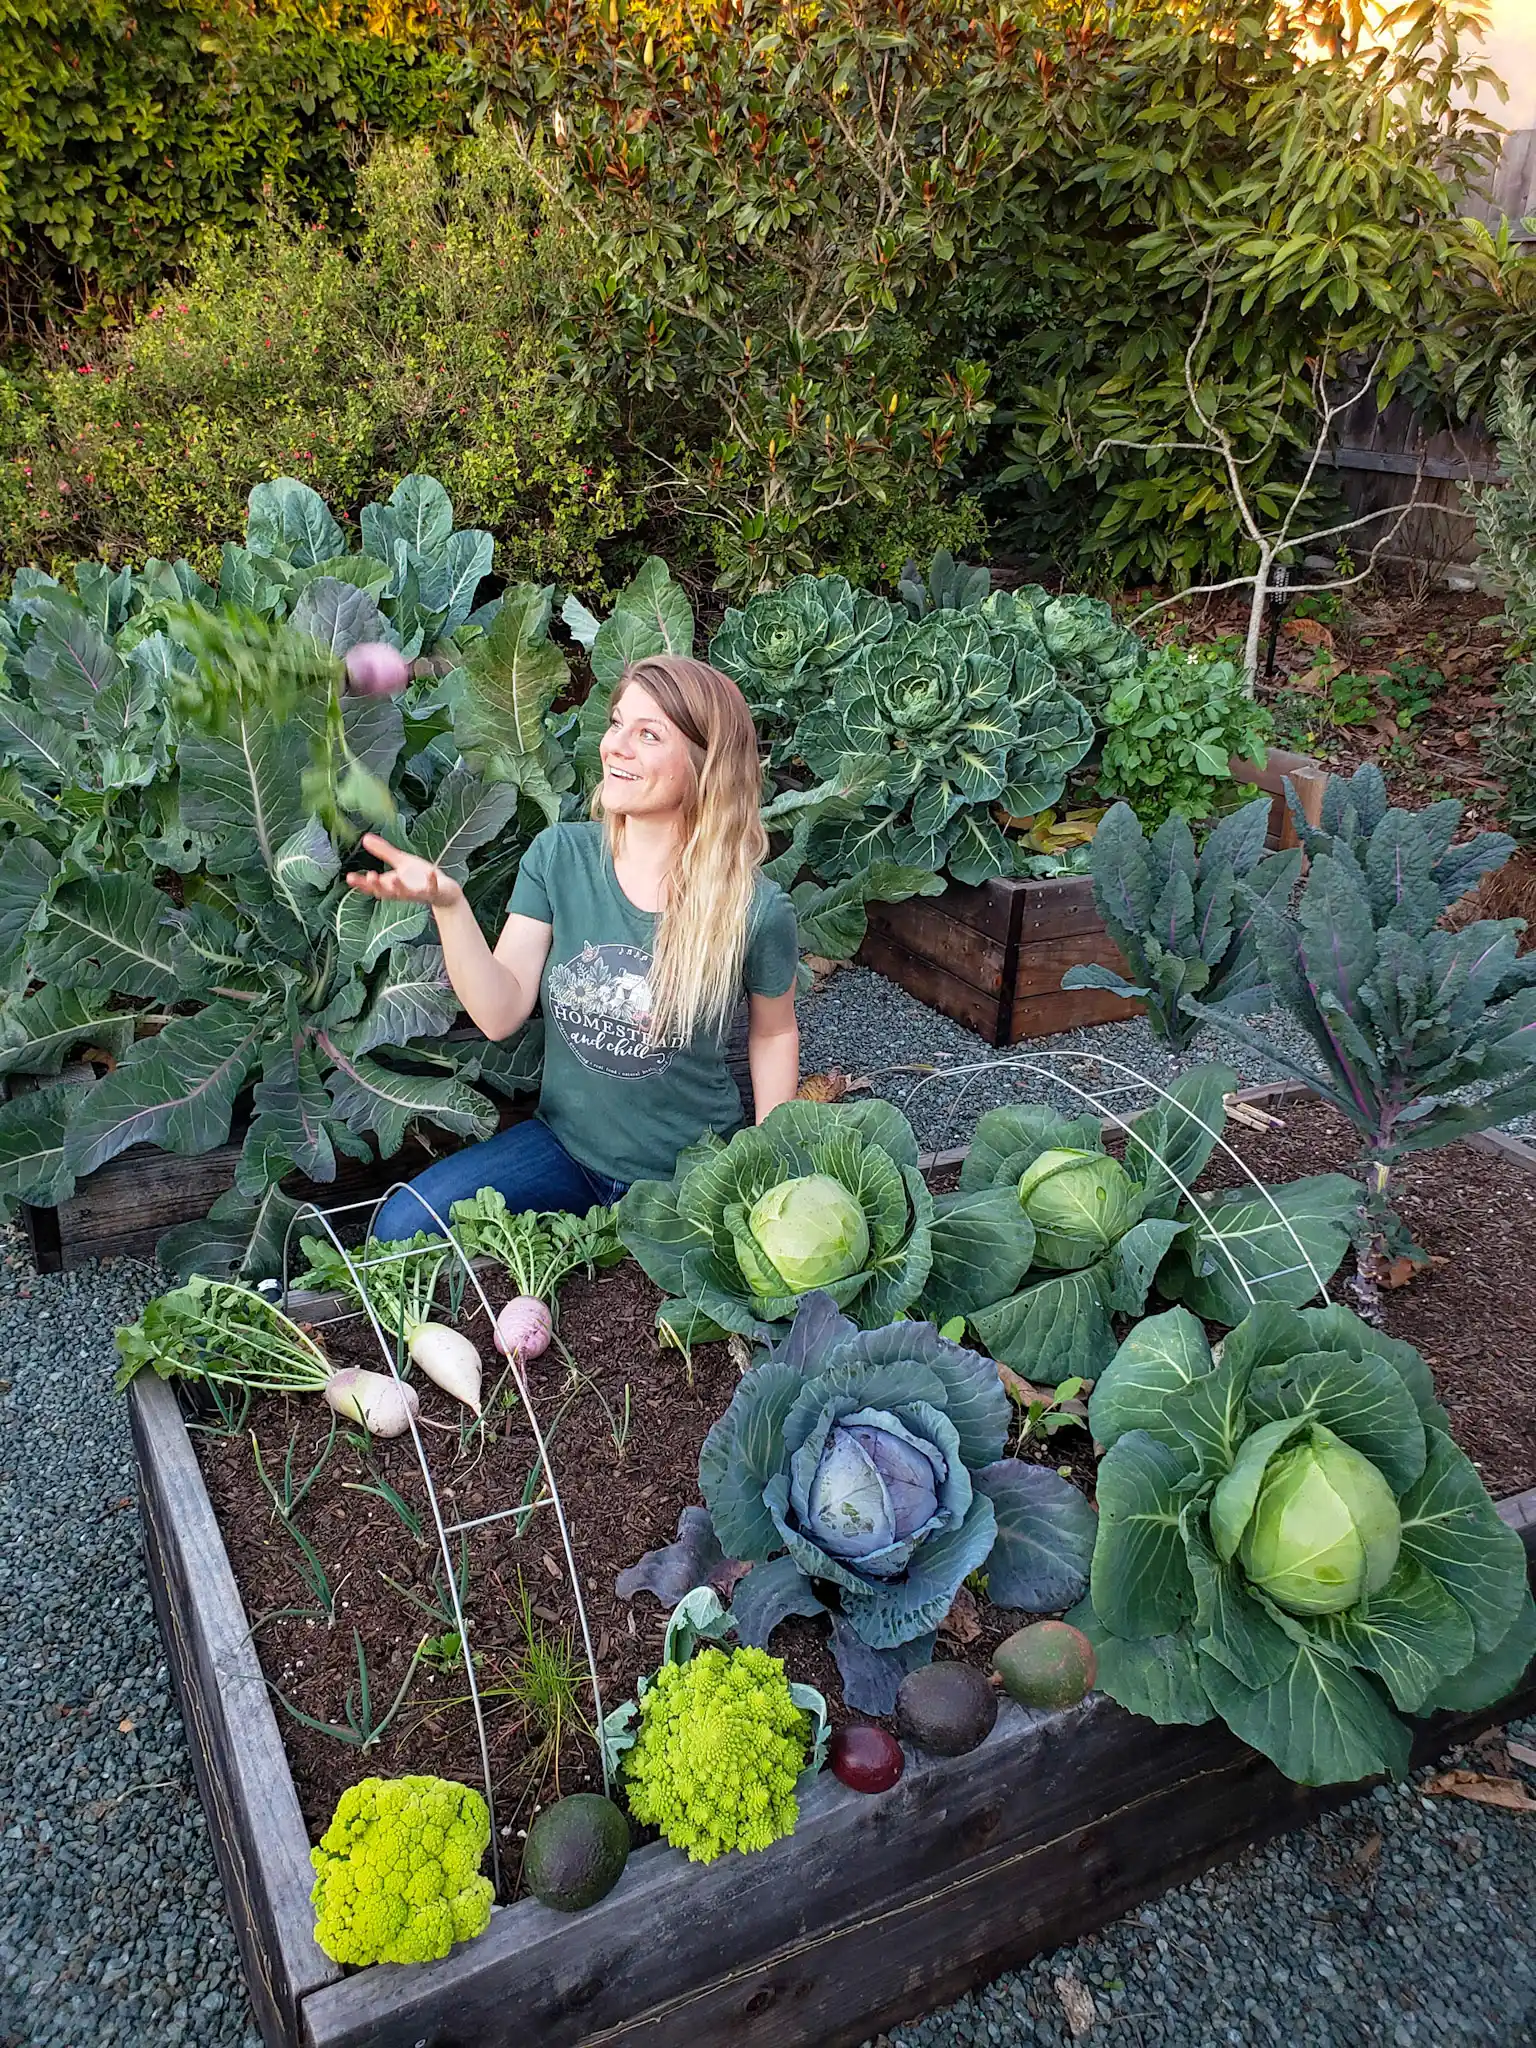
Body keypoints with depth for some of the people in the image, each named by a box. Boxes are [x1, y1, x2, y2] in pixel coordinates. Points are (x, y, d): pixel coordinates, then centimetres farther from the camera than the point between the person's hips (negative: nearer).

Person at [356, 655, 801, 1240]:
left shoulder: (755, 909, -18)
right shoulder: (559, 855, -10)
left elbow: (774, 1033, 0)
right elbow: (500, 1014, -15)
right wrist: (447, 902, -29)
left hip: (690, 1172, -2)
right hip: (564, 1144, 2)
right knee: (401, 1225, -10)